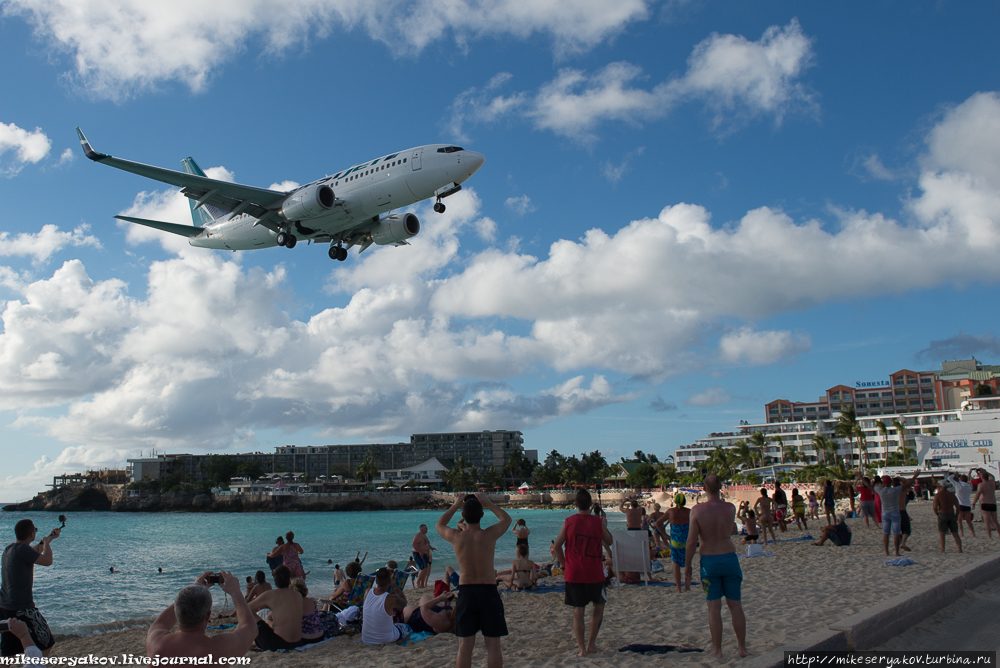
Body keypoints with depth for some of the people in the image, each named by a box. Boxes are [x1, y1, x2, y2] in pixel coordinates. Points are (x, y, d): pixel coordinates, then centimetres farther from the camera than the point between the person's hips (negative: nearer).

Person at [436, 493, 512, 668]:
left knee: (465, 645, 8)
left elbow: (439, 525, 17)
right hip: (488, 592, -1)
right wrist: (489, 504, 13)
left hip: (465, 592, 1)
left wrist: (454, 506, 17)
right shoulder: (490, 534, -10)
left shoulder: (456, 537, -7)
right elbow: (506, 519, 12)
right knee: (493, 645, 7)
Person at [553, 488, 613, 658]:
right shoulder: (598, 522, -6)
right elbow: (609, 541, 10)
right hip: (594, 573, 0)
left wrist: (563, 562, 12)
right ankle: (591, 643, 19)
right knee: (599, 606, 19)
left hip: (573, 573, 1)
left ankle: (581, 648, 4)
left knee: (578, 611, 7)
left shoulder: (569, 521, -4)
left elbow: (557, 545, -1)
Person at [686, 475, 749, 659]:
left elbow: (692, 541, -11)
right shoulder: (731, 508, -5)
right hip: (730, 558, 2)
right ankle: (742, 648, 20)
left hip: (709, 561, -2)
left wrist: (687, 563, 3)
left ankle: (717, 650, 12)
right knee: (735, 605, 12)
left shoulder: (697, 510, -13)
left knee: (714, 607, 6)